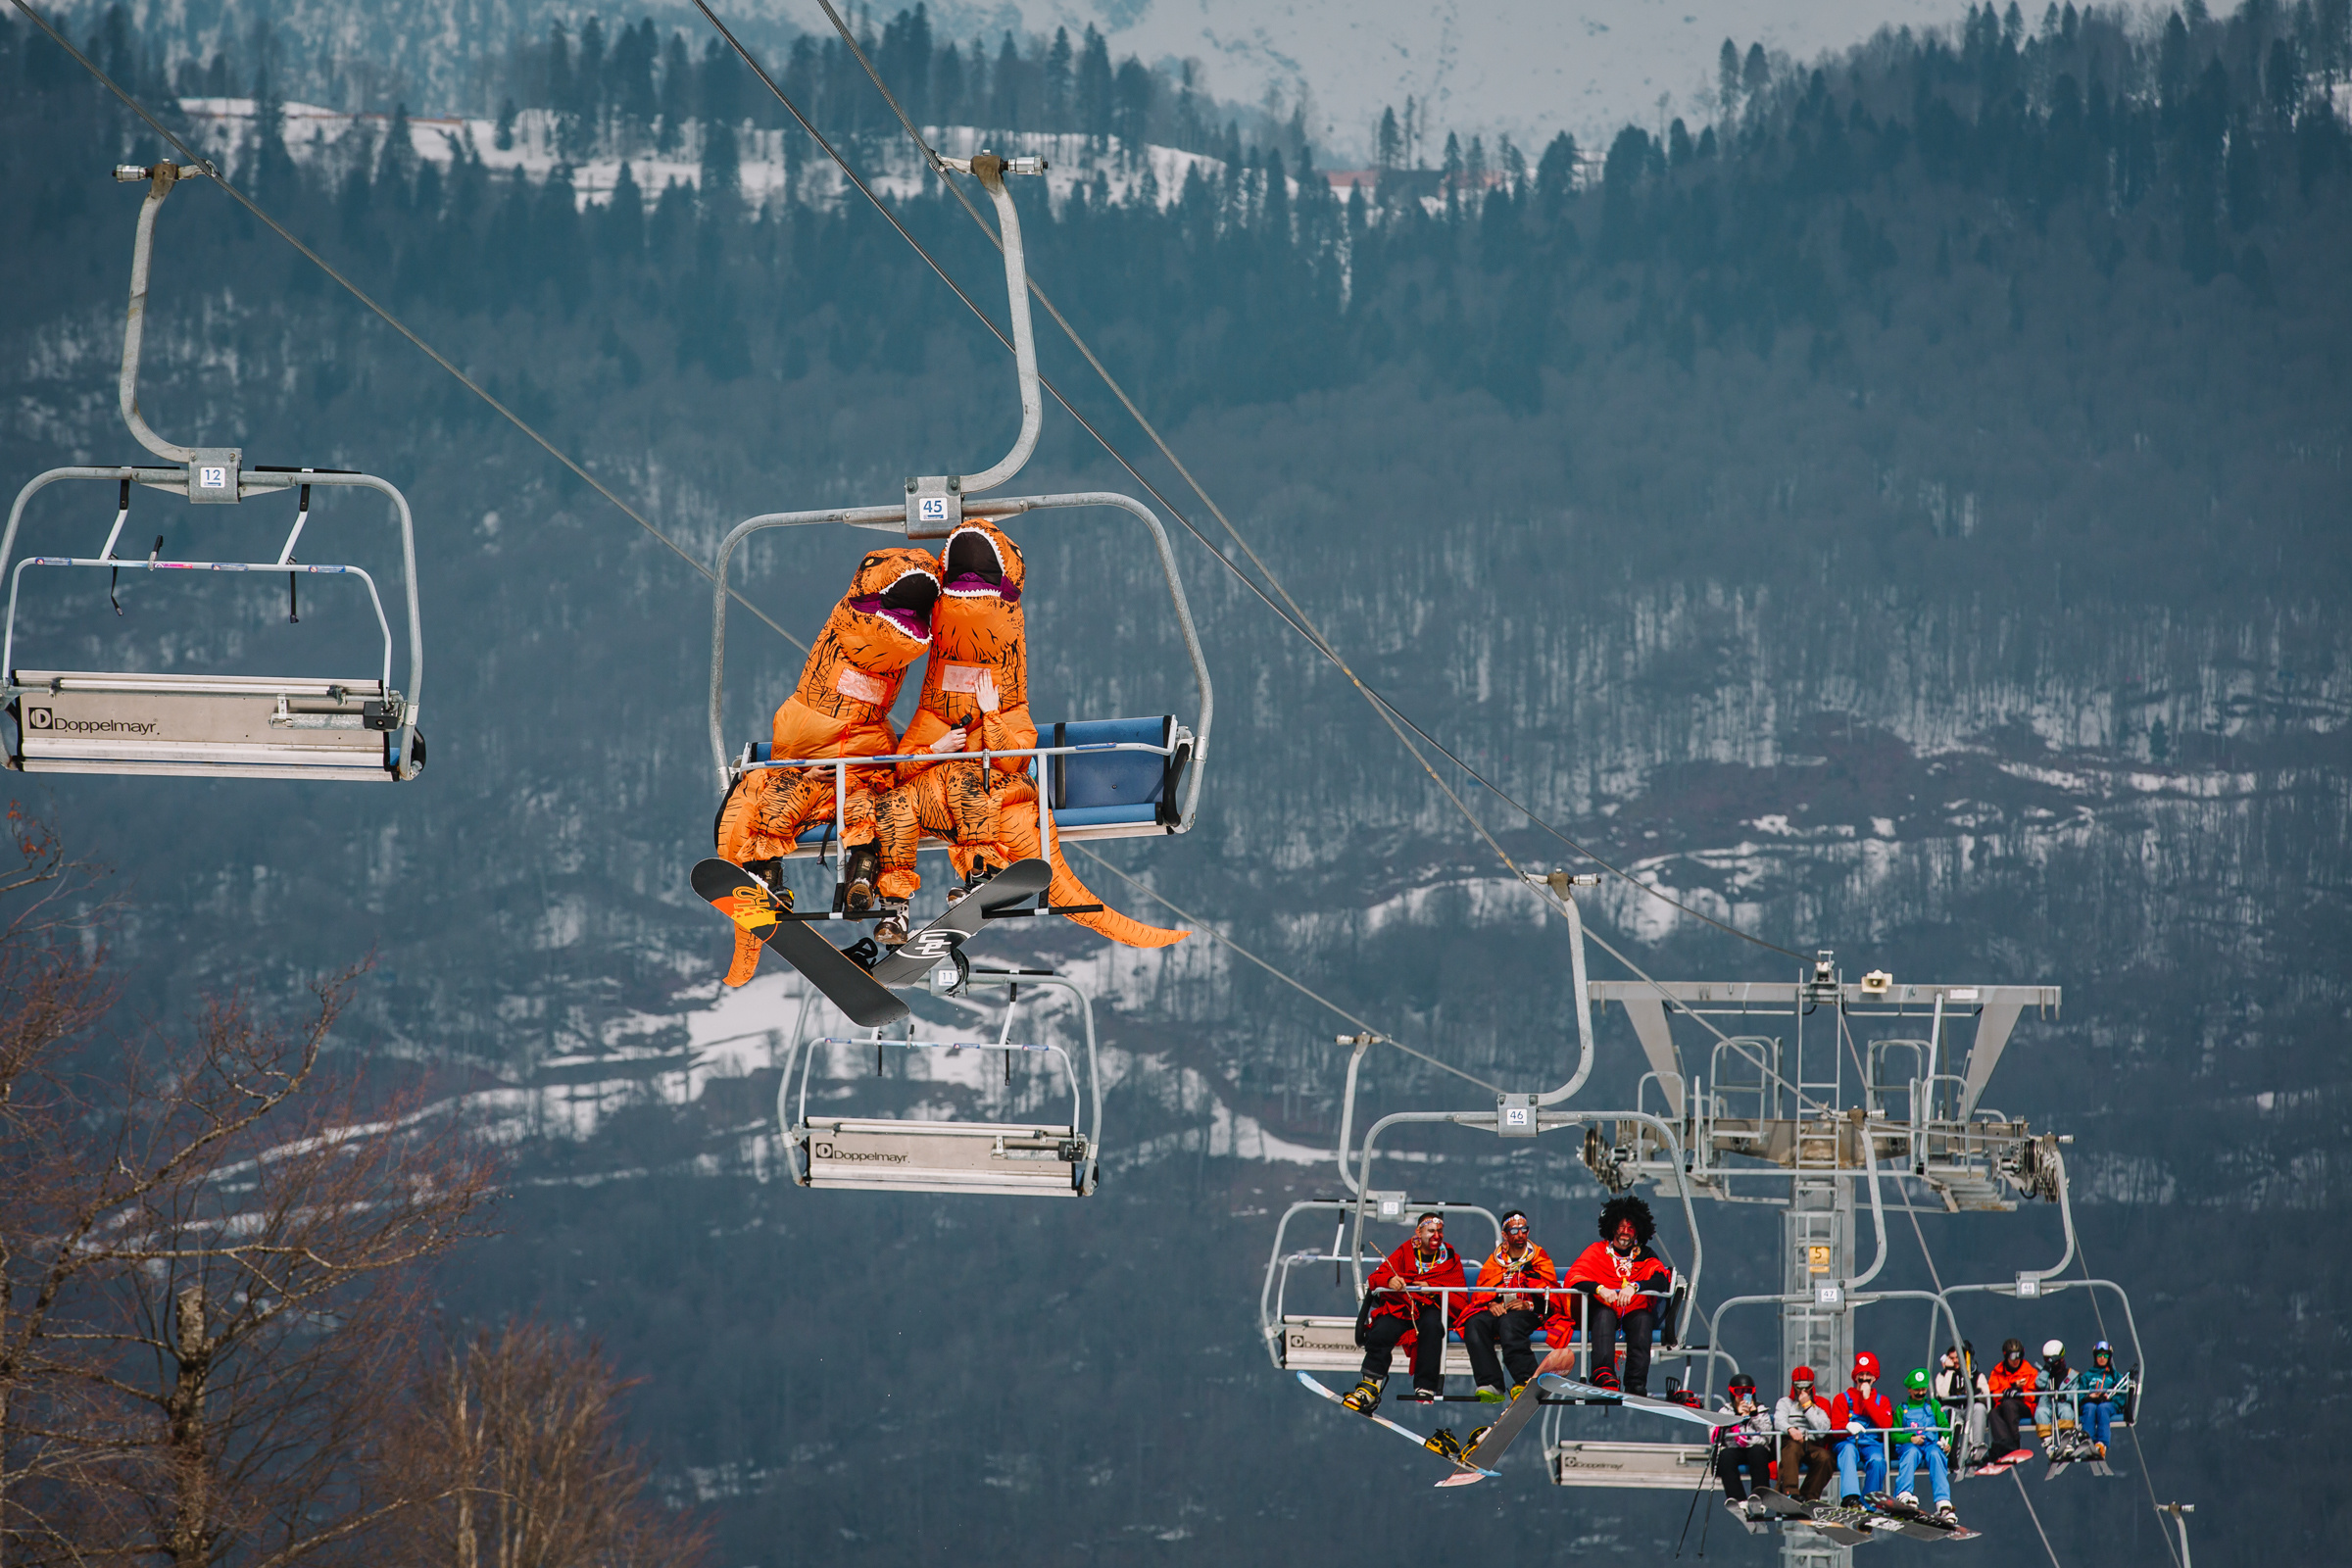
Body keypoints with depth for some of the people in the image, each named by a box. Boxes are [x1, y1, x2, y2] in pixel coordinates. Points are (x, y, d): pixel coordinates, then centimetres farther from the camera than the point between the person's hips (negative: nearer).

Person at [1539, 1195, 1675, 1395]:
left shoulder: (1645, 1257, 11)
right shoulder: (1597, 1251, 9)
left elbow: (1661, 1281, -8)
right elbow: (1572, 1279, -6)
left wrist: (1633, 1287, -28)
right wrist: (1599, 1288, -26)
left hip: (1634, 1312, 0)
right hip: (1604, 1310, 0)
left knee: (1642, 1319, -34)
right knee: (1604, 1314, -35)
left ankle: (1636, 1384, -48)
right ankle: (1604, 1376, -56)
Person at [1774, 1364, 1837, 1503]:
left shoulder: (1820, 1405, 20)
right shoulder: (1785, 1403, 20)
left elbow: (1823, 1430, 1)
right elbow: (1778, 1422, -3)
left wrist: (1807, 1406, 1)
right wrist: (1790, 1429, -27)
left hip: (1812, 1446, 2)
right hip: (1791, 1443, -2)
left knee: (1826, 1458, -34)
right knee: (1792, 1446, -40)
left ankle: (1809, 1497, -29)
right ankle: (1791, 1493, -57)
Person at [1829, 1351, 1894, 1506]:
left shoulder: (1881, 1401, 19)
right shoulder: (1842, 1399, 15)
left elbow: (1886, 1425, -1)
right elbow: (1836, 1429, 3)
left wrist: (1867, 1399, -1)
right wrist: (1848, 1428, -22)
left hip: (1873, 1445, 1)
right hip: (1848, 1442, -1)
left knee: (1877, 1460, -35)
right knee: (1848, 1448, -38)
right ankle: (1850, 1497, -55)